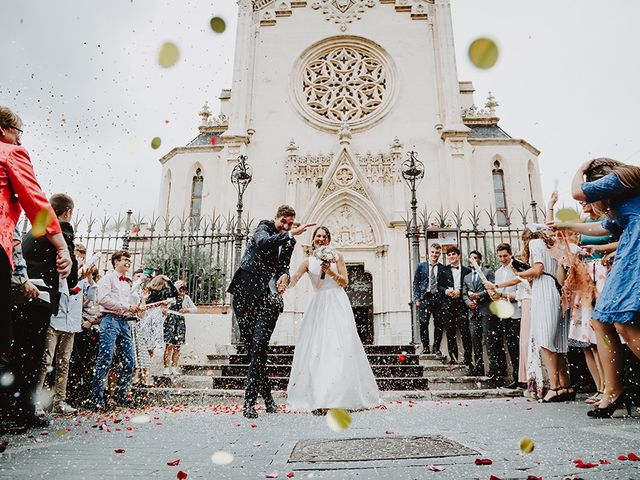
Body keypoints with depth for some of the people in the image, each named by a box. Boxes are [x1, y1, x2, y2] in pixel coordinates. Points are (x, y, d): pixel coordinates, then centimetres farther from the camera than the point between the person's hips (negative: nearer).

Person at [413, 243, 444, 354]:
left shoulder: (443, 268, 7)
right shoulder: (421, 266, 7)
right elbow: (415, 283, 6)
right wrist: (417, 298, -2)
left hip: (438, 298, 1)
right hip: (424, 298, 0)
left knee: (439, 324, 2)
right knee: (423, 324, 0)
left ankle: (436, 348, 13)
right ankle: (425, 347, 10)